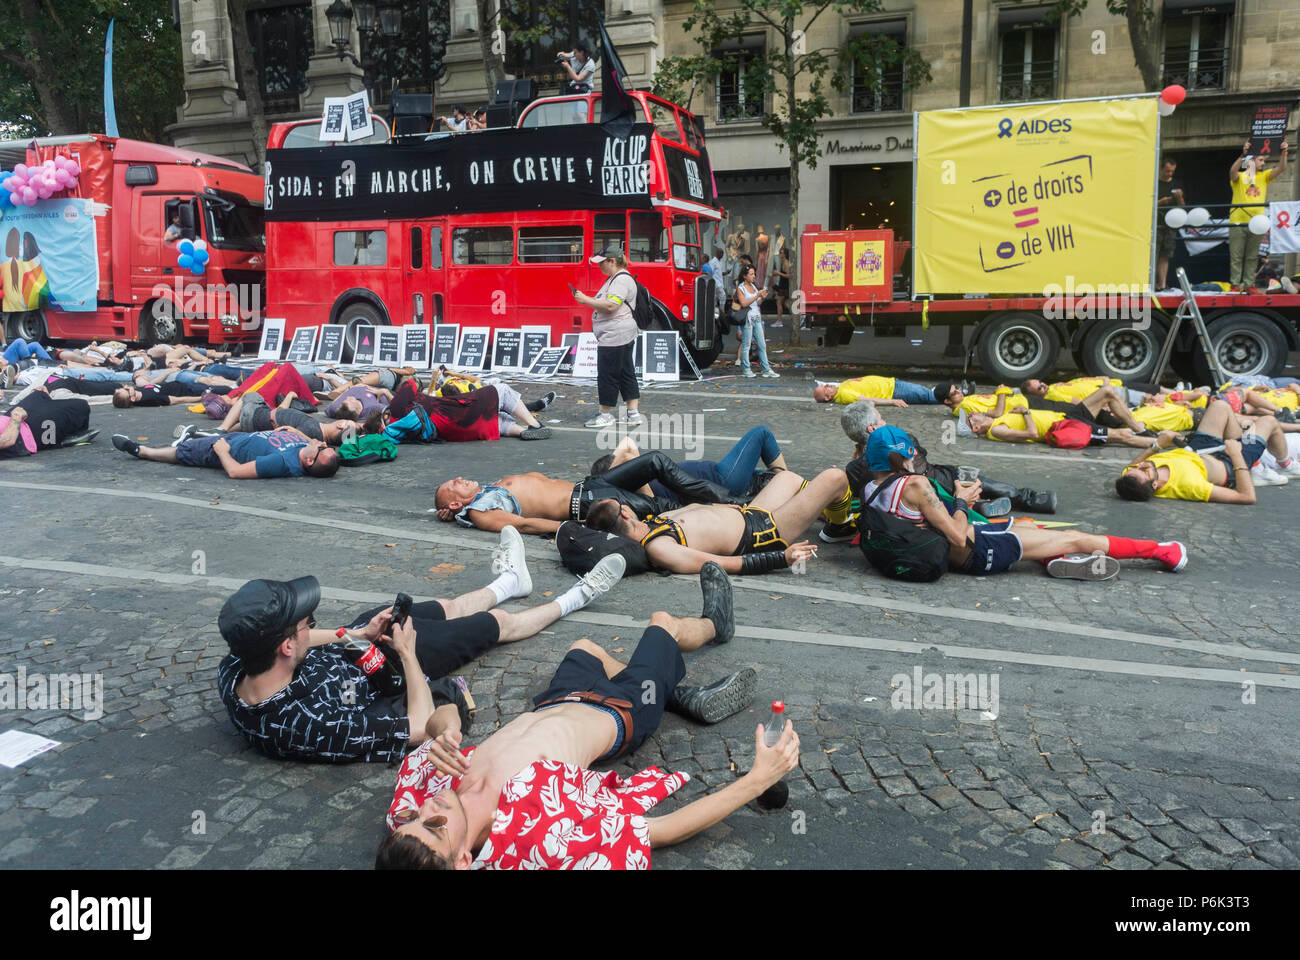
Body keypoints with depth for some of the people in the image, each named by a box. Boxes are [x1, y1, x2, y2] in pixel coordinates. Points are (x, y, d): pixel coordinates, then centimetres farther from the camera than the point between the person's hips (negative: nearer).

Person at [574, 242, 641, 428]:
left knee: (607, 375, -3)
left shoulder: (622, 279, -15)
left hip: (614, 336, -11)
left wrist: (585, 300, -15)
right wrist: (587, 300, 10)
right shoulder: (614, 278, 19)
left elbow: (610, 306, -24)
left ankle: (605, 415, 5)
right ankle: (634, 413, 14)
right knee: (626, 374, 11)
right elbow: (606, 303, 25)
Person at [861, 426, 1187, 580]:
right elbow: (959, 537, -25)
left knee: (1028, 526, 29)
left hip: (949, 557, 8)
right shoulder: (914, 485, -29)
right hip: (976, 553, -8)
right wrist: (961, 501, -10)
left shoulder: (869, 490, -5)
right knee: (1074, 539, 7)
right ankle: (1160, 551, 23)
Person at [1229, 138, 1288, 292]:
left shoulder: (1264, 176, 15)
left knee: (1252, 257, 6)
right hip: (1238, 221, -4)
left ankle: (1249, 285, 9)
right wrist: (1243, 155, -33)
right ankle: (1235, 285, 1)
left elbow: (1281, 169, 2)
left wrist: (1284, 153, -13)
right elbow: (1233, 171, -20)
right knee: (1236, 256, -2)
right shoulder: (1239, 177, 2)